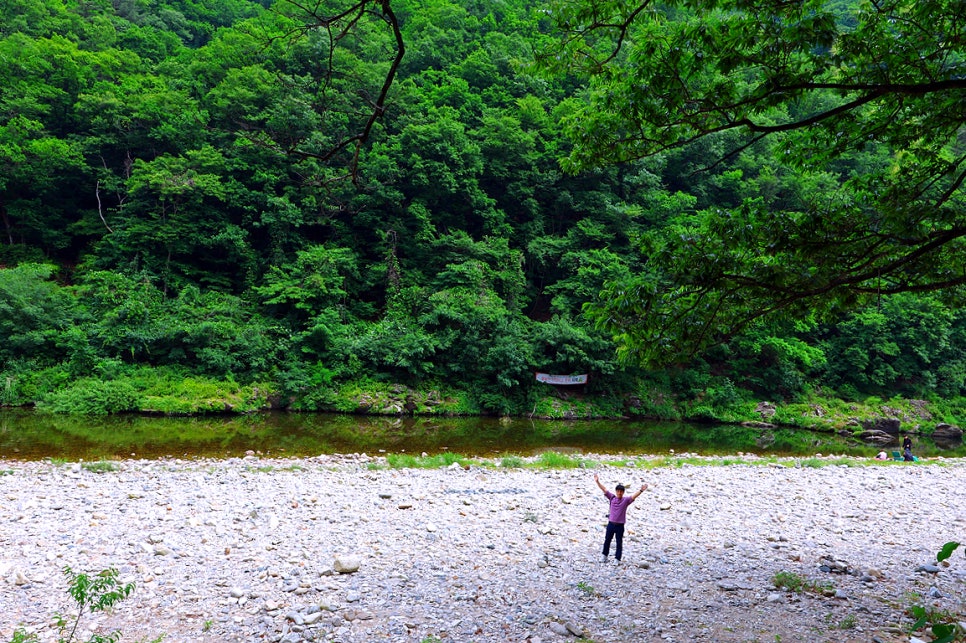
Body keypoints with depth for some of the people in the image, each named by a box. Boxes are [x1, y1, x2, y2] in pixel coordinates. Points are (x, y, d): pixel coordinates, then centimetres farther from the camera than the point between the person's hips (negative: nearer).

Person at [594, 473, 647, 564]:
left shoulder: (626, 500, -7)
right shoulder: (612, 498, -1)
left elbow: (634, 496, -21)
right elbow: (604, 489, -4)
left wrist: (641, 490, -38)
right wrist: (597, 481, -11)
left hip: (620, 526, -2)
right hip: (611, 524, 2)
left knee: (619, 543, 6)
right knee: (607, 540, 16)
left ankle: (617, 559, 15)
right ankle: (605, 555, 33)